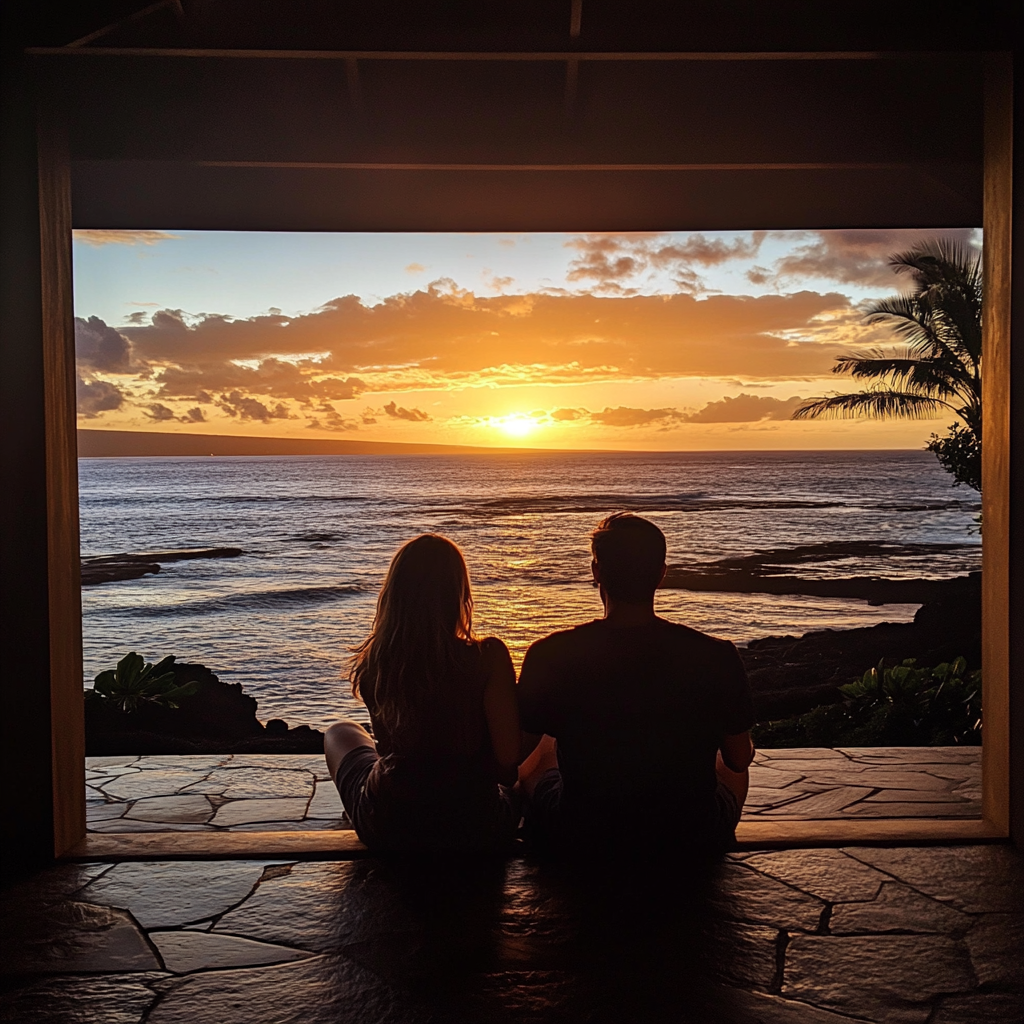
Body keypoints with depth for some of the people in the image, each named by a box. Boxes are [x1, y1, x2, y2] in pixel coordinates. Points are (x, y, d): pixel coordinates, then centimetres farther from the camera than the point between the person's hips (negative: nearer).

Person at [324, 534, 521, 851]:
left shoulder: (371, 662, -11)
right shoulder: (488, 657, -20)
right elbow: (508, 758, -15)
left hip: (386, 830, 1)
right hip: (476, 829, -1)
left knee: (340, 733, 32)